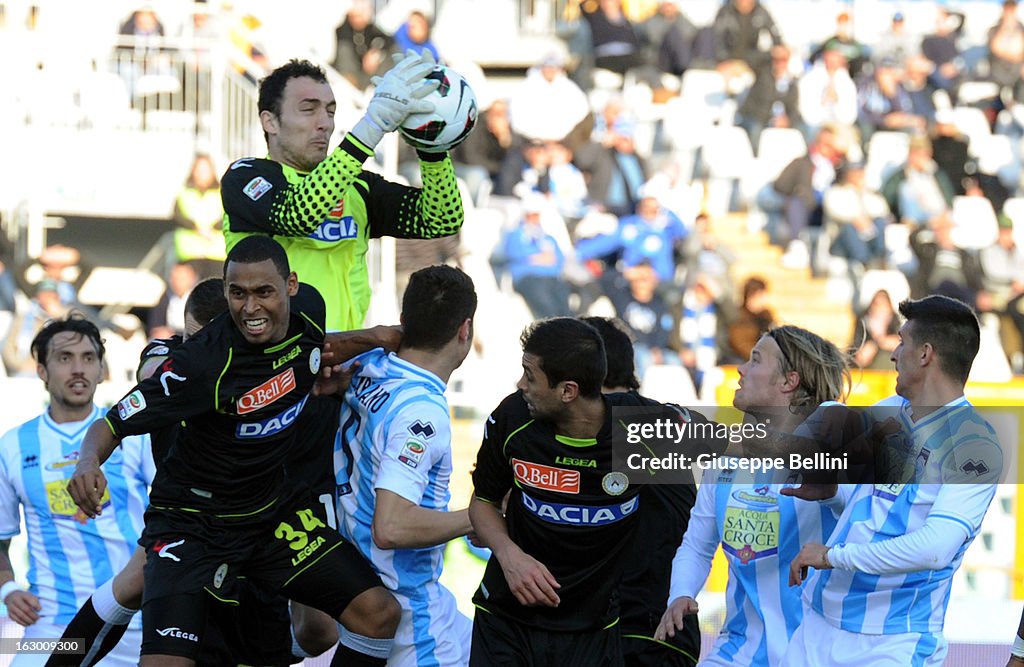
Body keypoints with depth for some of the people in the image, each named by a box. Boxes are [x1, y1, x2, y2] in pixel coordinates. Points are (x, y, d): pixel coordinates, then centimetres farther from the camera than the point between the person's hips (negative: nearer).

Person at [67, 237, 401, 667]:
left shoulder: (308, 309, -9)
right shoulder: (204, 362, -27)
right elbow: (111, 425, -23)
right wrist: (89, 461, -42)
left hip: (277, 510, 6)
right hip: (192, 526, -6)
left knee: (380, 614, -5)